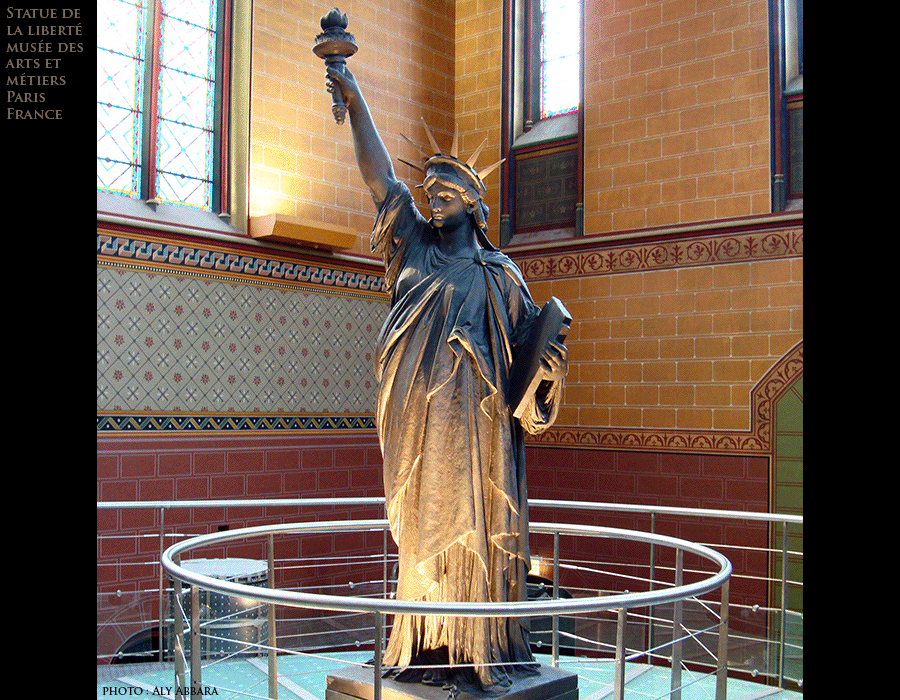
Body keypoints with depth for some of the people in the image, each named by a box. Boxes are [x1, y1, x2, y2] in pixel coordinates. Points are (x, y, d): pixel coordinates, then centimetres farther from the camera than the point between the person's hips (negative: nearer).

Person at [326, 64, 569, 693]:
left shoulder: (497, 273, 8)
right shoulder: (415, 246, 14)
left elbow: (532, 342, 9)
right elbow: (380, 175, 8)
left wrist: (551, 345, -14)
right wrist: (354, 98, 3)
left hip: (473, 419, -3)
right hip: (418, 422, 3)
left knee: (474, 528, -2)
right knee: (422, 530, 6)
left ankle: (481, 652, 5)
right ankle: (426, 647, 15)